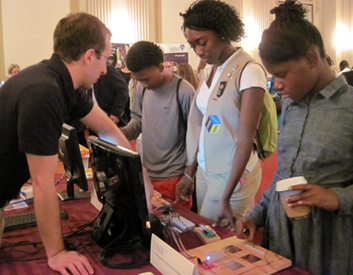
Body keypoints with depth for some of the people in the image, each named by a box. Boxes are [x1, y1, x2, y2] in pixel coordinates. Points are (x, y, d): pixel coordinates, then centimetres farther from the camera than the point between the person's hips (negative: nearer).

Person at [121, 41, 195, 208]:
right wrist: (124, 132, -7)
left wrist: (189, 175, -9)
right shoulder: (141, 88, 0)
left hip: (174, 178, -5)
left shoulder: (184, 92, -17)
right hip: (146, 174, 5)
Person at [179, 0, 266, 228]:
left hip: (232, 175, -7)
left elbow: (245, 140, -18)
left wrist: (225, 198, -19)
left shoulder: (249, 71, -16)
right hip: (205, 171, 7)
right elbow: (201, 126, 9)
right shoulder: (209, 71, 6)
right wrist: (190, 174, 10)